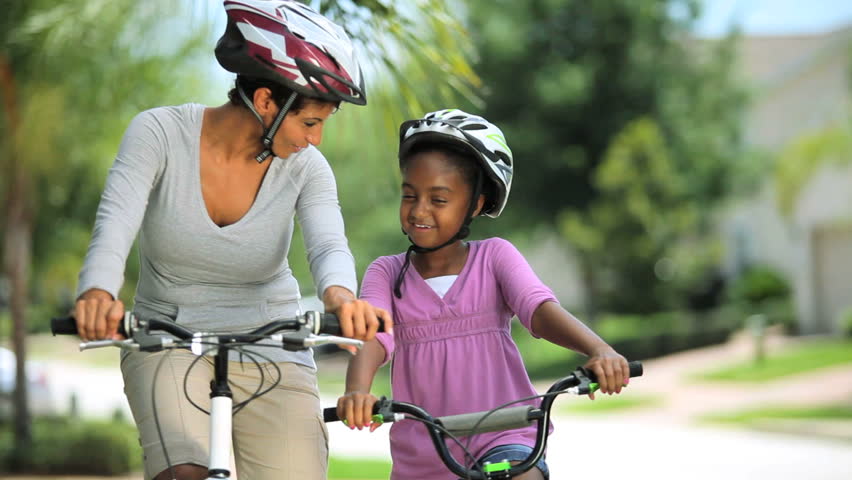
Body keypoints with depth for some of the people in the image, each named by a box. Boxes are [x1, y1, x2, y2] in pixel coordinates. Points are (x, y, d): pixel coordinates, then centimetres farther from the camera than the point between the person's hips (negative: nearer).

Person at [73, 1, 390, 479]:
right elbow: (115, 224, -26)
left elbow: (329, 245, -23)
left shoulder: (305, 167, -8)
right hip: (168, 345, -2)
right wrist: (98, 293, -48)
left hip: (270, 354, 2)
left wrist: (340, 295, -48)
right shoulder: (160, 132, -13)